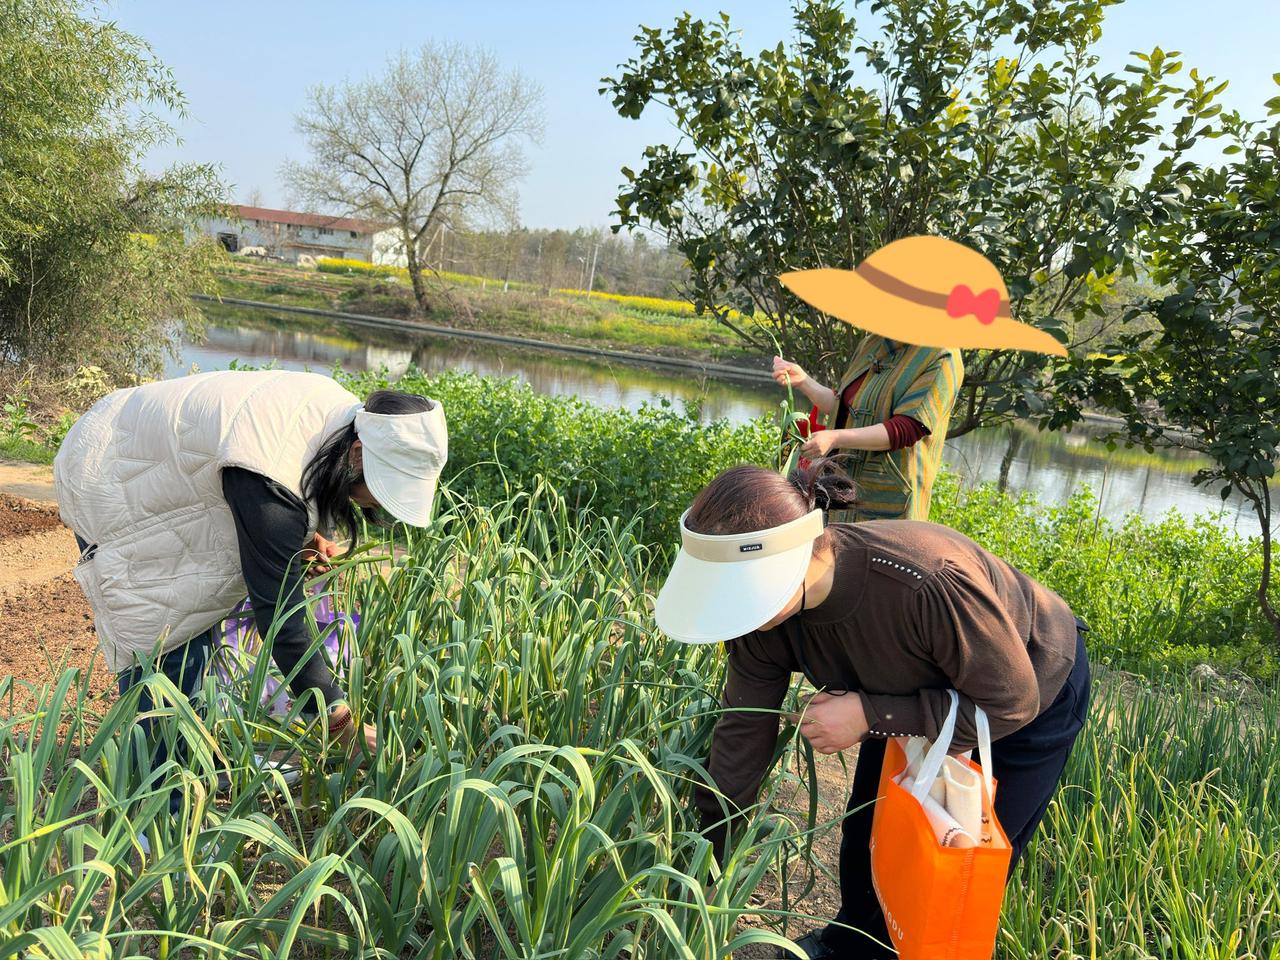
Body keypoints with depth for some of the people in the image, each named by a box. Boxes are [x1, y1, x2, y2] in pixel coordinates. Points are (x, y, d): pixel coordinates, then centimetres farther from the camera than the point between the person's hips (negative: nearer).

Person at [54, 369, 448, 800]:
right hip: (106, 481, -9)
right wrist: (344, 724, -31)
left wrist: (302, 537, -12)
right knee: (161, 642, -12)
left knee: (198, 622, 12)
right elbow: (279, 614, -35)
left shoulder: (343, 412, -14)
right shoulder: (270, 483, -40)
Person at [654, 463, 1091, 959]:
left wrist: (869, 715, -37)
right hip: (922, 692, 5)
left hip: (1036, 683, -5)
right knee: (866, 831, 14)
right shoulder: (761, 605, -28)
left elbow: (1012, 703, -30)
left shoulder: (932, 585, -47)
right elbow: (743, 731, -17)